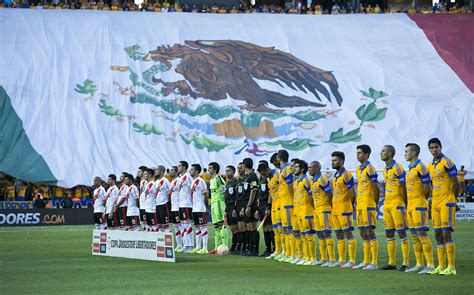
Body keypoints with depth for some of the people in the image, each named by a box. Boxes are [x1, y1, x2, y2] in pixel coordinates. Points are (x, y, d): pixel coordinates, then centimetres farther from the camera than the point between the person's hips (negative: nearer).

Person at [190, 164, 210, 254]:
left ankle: (205, 248, -7)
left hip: (201, 209, -10)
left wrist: (205, 207, -9)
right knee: (197, 228, 12)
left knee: (203, 227, -7)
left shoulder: (200, 181, -12)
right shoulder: (193, 182, 16)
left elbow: (206, 195, -13)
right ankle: (198, 247, 16)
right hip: (194, 209, 10)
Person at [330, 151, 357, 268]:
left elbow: (352, 194, -14)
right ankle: (341, 260, 16)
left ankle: (352, 261, -7)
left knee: (348, 234, -8)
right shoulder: (335, 176, 16)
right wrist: (334, 204, 13)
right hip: (335, 209, 9)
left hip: (344, 210, -9)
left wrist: (345, 202, -3)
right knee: (339, 235, 11)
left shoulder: (346, 175, -12)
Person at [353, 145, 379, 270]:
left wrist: (375, 203, -6)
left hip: (368, 205, -9)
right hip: (359, 205, 9)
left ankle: (374, 263, -8)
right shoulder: (358, 169, 16)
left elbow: (376, 188, -11)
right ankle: (366, 261, 18)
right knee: (363, 233, 12)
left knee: (370, 232, -8)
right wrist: (358, 202, 16)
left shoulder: (370, 168, -10)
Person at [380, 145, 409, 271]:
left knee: (401, 232, -7)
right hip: (387, 204, 9)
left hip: (397, 204, -9)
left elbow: (404, 187, -11)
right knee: (389, 233, 10)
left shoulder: (397, 168, -11)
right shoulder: (385, 170, 15)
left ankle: (405, 263, -7)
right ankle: (391, 263, 15)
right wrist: (387, 202, 15)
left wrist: (404, 203, -10)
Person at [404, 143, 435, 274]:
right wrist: (408, 204, 14)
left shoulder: (420, 167, -11)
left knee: (422, 234, -12)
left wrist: (420, 201, -1)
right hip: (410, 206, 9)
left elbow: (427, 188, -13)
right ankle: (419, 265, 15)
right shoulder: (410, 168, 17)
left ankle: (430, 265, -12)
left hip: (419, 206, -9)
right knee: (415, 236, 10)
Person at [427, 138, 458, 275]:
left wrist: (451, 199, -3)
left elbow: (455, 184, -9)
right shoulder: (430, 166, 15)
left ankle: (451, 267, -12)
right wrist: (433, 200, 14)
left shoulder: (447, 162, -9)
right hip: (435, 204, 8)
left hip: (446, 203, -8)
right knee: (438, 235, 8)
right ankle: (441, 266, 13)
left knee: (446, 233, -12)